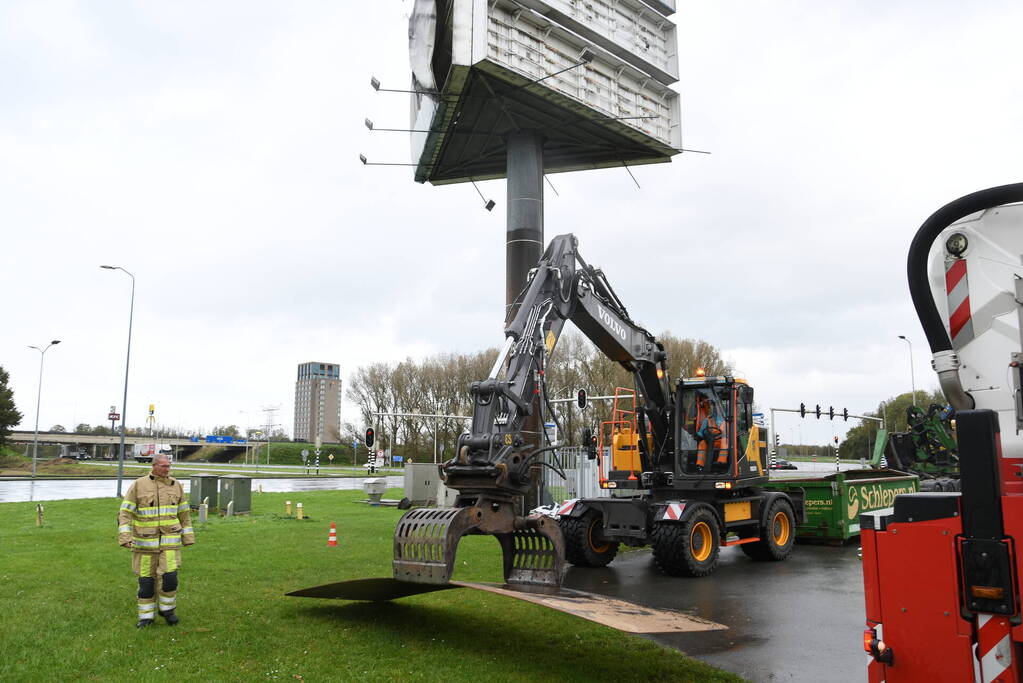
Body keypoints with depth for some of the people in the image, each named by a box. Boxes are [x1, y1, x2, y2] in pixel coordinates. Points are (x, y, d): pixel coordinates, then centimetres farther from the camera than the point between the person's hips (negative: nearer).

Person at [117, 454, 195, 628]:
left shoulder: (176, 486, 6)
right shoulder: (138, 485, -4)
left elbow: (184, 513, 13)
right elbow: (125, 512, -6)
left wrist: (188, 537, 11)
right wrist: (125, 537, -17)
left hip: (169, 540, 1)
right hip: (144, 541, -1)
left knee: (169, 576, -10)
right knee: (146, 580, 5)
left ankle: (167, 608, 13)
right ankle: (147, 616, 20)